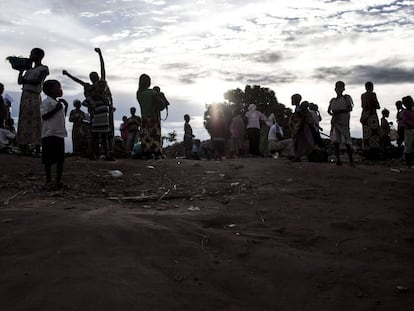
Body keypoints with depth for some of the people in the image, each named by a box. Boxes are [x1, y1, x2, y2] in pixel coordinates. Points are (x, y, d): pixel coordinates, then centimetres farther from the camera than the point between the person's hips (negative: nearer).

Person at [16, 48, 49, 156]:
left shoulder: (43, 69, 5)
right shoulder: (29, 69, 25)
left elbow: (38, 81, -10)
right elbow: (20, 82, 21)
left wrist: (25, 80, -4)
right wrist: (21, 70, 15)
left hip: (34, 96, -7)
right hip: (25, 96, 7)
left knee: (35, 122, -11)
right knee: (24, 123, 1)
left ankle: (37, 150, -13)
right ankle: (24, 149, 1)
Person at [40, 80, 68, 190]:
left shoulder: (59, 103, 19)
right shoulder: (47, 102, -7)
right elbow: (44, 116, -16)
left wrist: (66, 105, 16)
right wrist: (56, 108, -20)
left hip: (60, 134, 8)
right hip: (50, 134, -8)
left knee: (60, 159, 7)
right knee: (49, 160, -3)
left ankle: (58, 181, 13)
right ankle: (48, 181, 2)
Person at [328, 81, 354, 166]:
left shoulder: (347, 98, 6)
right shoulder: (333, 100, 18)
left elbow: (350, 108, -5)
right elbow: (329, 110, 24)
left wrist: (339, 111, -15)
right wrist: (332, 114, 2)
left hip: (344, 121, -4)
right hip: (335, 122, 4)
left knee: (347, 142, -8)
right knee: (335, 141, -6)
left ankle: (351, 160, -2)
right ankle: (338, 160, -3)